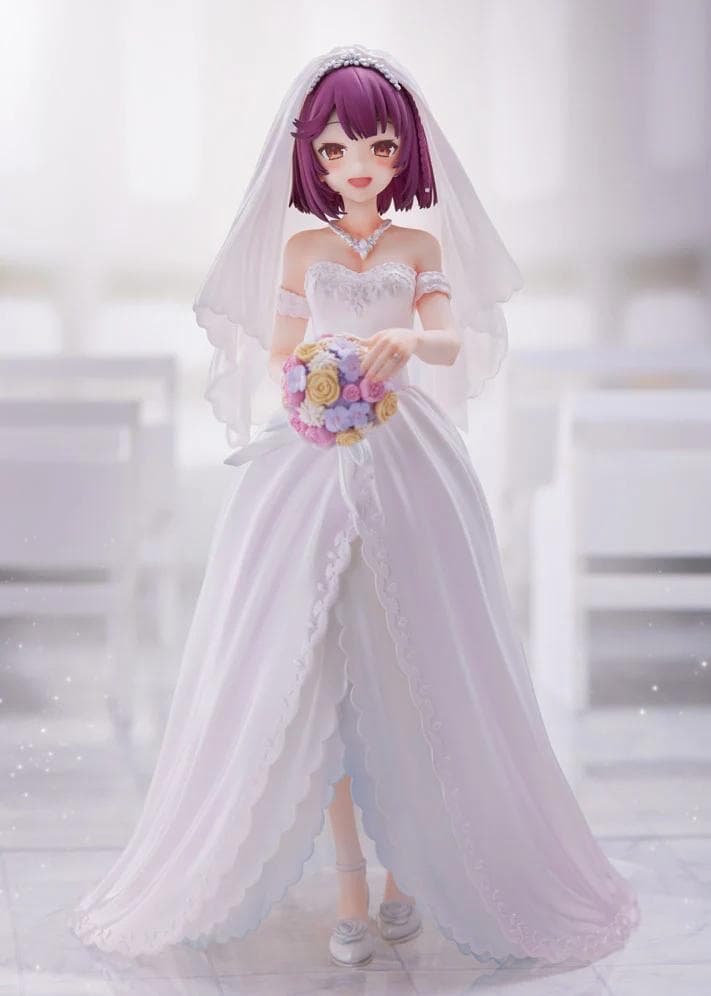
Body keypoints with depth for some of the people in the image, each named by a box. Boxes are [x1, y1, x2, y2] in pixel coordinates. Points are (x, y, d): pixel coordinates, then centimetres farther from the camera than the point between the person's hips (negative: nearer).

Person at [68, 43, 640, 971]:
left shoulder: (421, 244, 10)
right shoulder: (300, 246, 12)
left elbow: (452, 342, -3)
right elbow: (278, 356, 13)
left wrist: (408, 342, -25)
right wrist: (303, 395, -9)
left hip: (407, 460, 0)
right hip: (311, 461, 0)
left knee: (408, 664, -1)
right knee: (315, 669, -5)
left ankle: (407, 864, 13)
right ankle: (349, 880, 2)